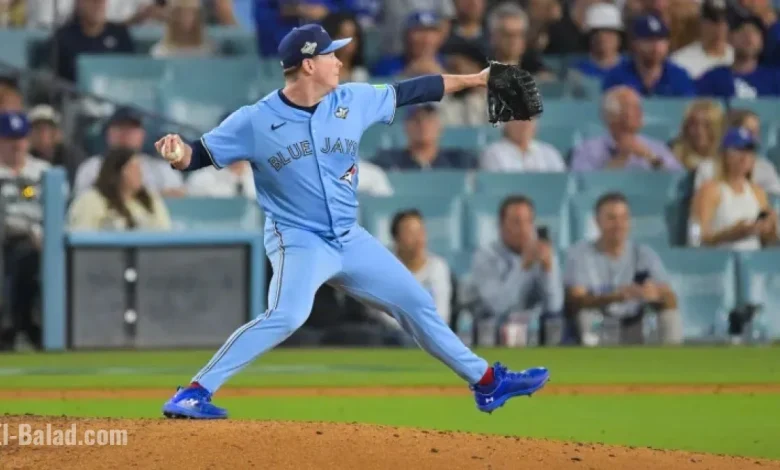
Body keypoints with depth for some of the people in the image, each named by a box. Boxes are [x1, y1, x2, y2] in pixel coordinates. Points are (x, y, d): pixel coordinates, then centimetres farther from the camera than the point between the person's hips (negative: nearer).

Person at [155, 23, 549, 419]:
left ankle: (486, 382, 29)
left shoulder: (353, 102, -1)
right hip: (297, 240, -6)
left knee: (416, 303, 13)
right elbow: (198, 156, -9)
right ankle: (193, 394, -29)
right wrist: (177, 152, -33)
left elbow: (410, 92, 9)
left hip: (350, 239, 6)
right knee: (285, 317, -31)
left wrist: (475, 79, 13)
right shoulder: (254, 122, -13)